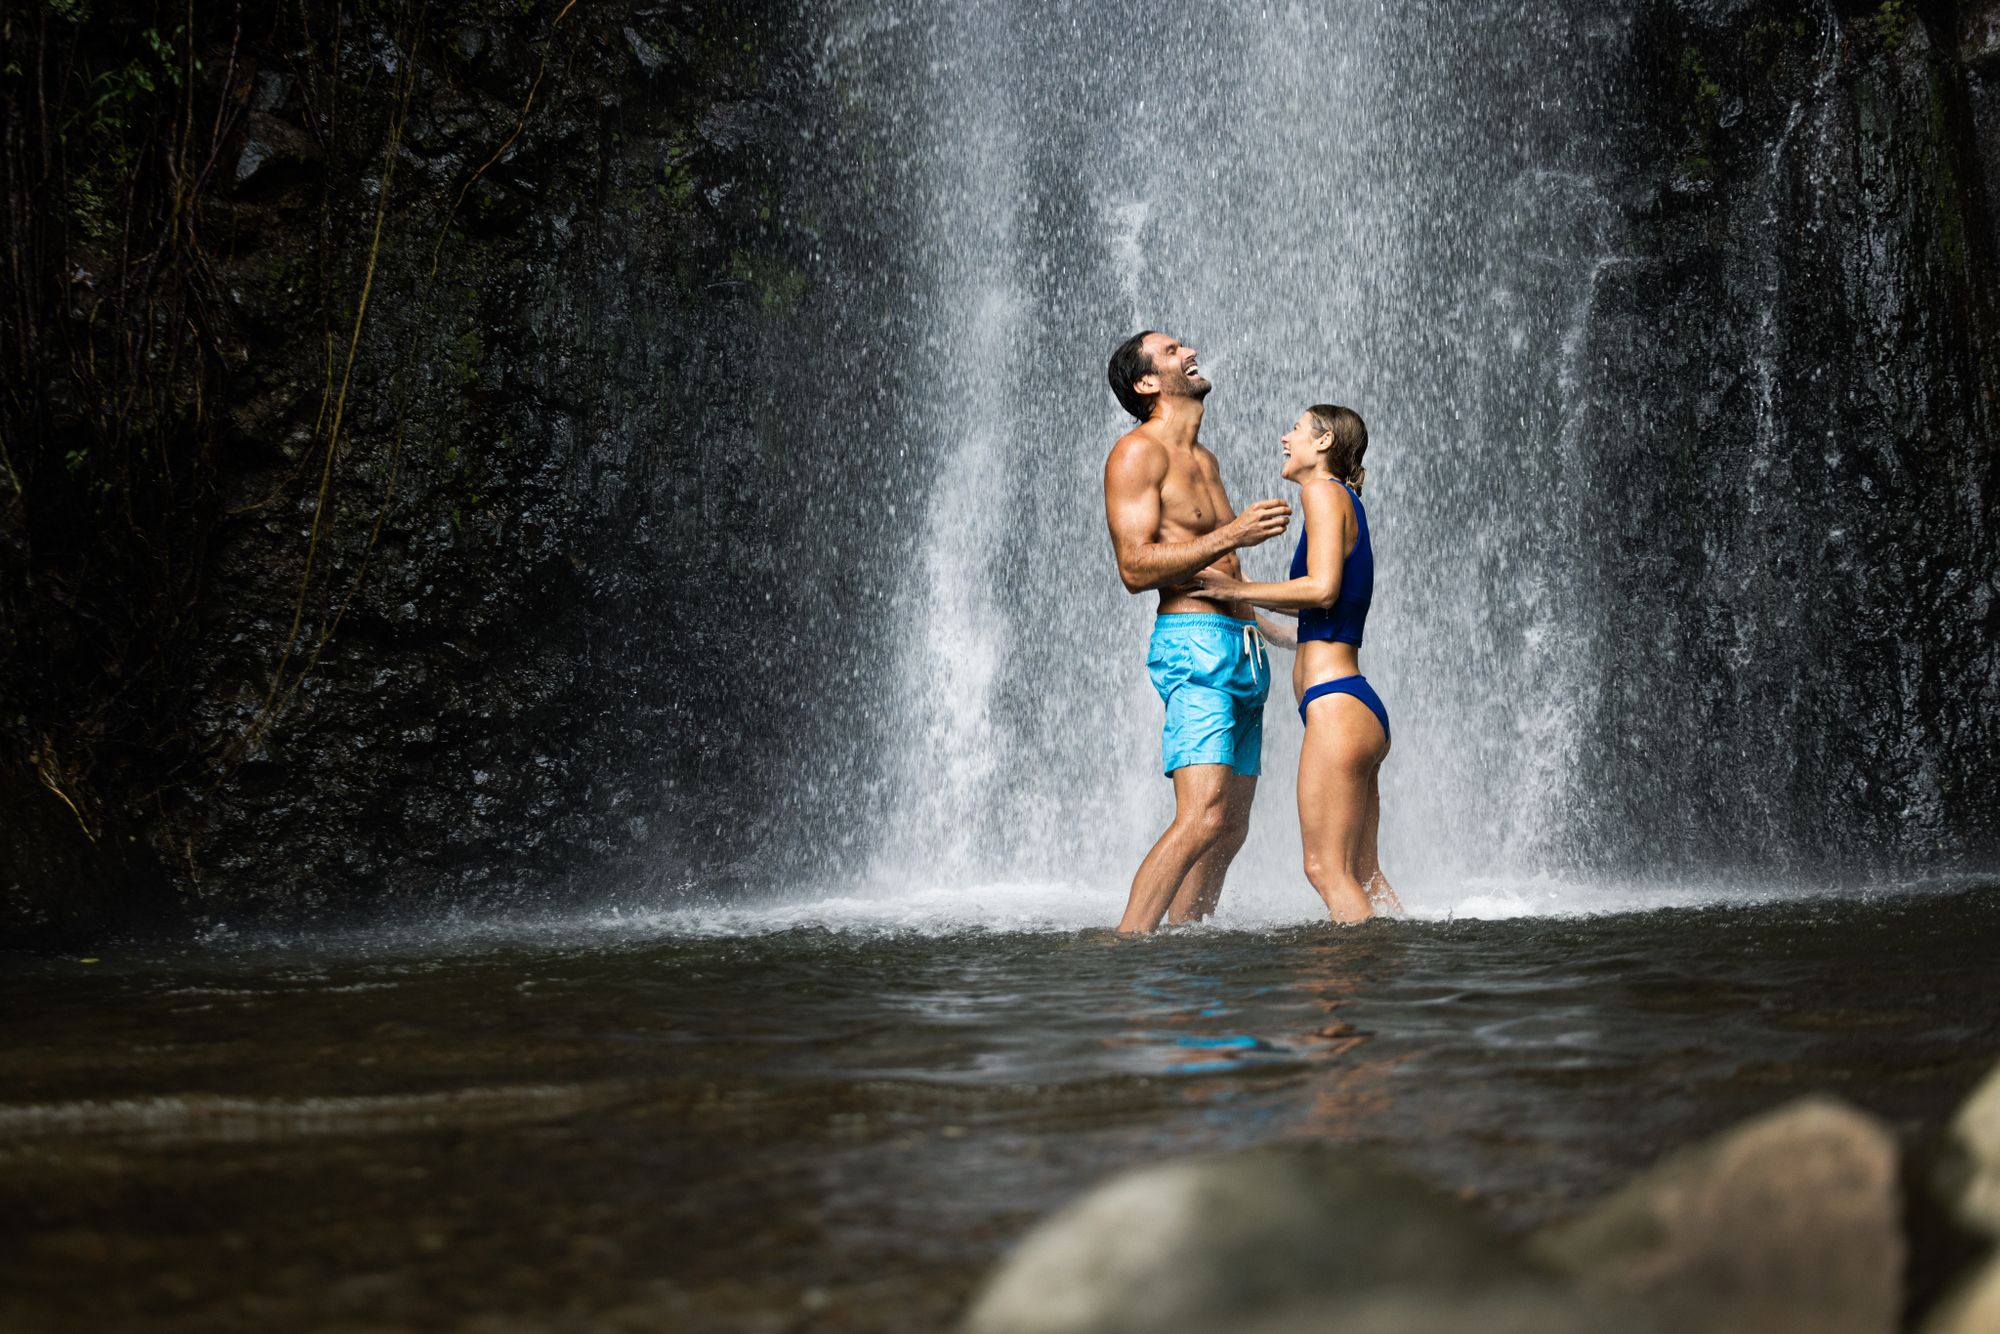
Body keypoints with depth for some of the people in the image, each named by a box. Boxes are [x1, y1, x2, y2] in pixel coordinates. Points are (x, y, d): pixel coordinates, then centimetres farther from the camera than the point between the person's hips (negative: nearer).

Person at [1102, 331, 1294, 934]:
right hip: (1193, 643, -9)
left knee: (1231, 828, 5)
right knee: (1202, 817, -23)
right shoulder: (1138, 452, -5)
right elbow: (1136, 567, -16)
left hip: (1242, 646, 9)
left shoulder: (1204, 459, 22)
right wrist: (1231, 535, -20)